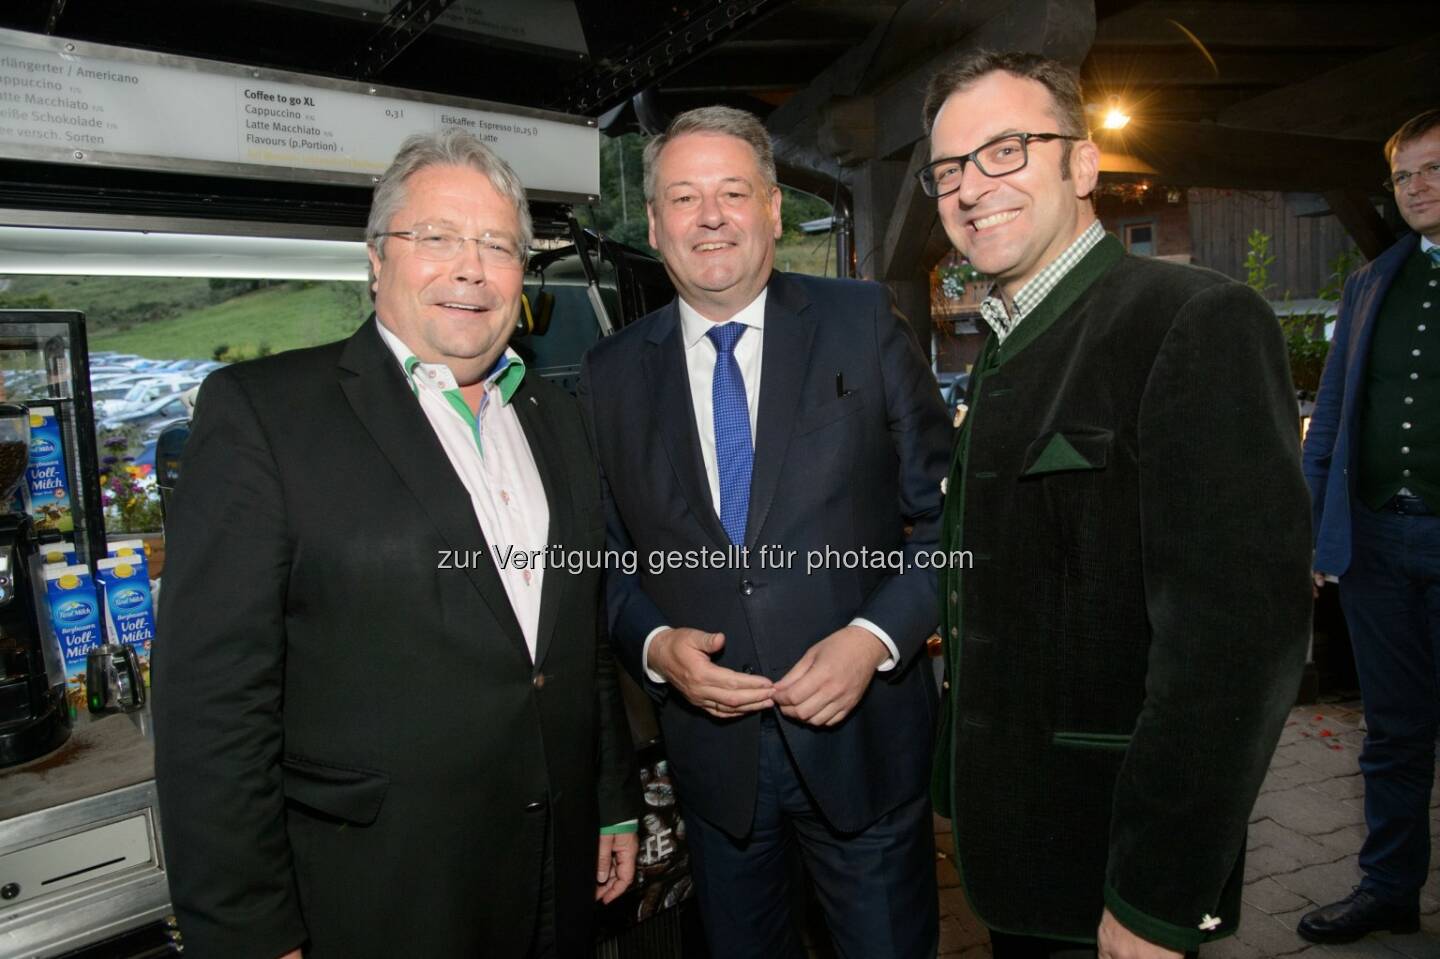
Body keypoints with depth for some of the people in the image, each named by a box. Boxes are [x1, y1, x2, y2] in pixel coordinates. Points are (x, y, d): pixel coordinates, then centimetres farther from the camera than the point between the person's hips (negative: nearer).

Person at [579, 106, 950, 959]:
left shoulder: (865, 326, -4)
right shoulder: (613, 373, 1)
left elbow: (947, 512, -3)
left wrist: (877, 637, -15)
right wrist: (655, 647, -12)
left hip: (860, 736, -1)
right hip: (711, 749, 2)